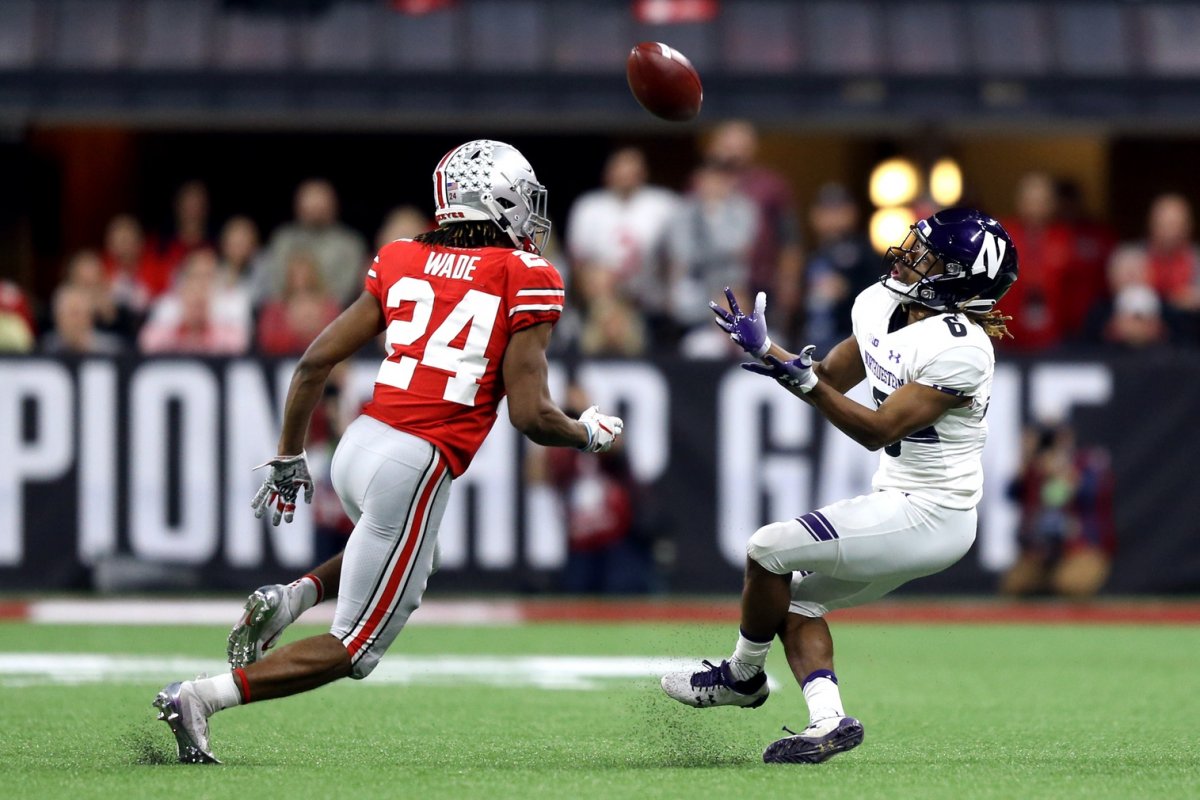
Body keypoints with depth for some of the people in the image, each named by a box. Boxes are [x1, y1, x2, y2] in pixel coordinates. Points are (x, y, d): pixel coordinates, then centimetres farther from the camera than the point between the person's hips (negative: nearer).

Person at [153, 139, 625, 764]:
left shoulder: (401, 262, 11)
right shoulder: (525, 280, -2)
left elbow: (315, 362, 9)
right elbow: (530, 415, -8)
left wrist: (288, 457, 20)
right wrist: (589, 433, 13)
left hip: (358, 447, 6)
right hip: (414, 468, -6)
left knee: (410, 562, 37)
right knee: (354, 649, 6)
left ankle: (290, 597, 12)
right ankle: (200, 698, -7)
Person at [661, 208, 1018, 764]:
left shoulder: (958, 350, -24)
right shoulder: (880, 307, 3)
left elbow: (879, 430, -26)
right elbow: (833, 379, 18)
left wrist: (803, 380, -33)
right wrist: (764, 351, 4)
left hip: (927, 518, -10)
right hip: (899, 504, 10)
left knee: (768, 550, -8)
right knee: (797, 599, 12)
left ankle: (743, 676, 13)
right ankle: (828, 720, -1)